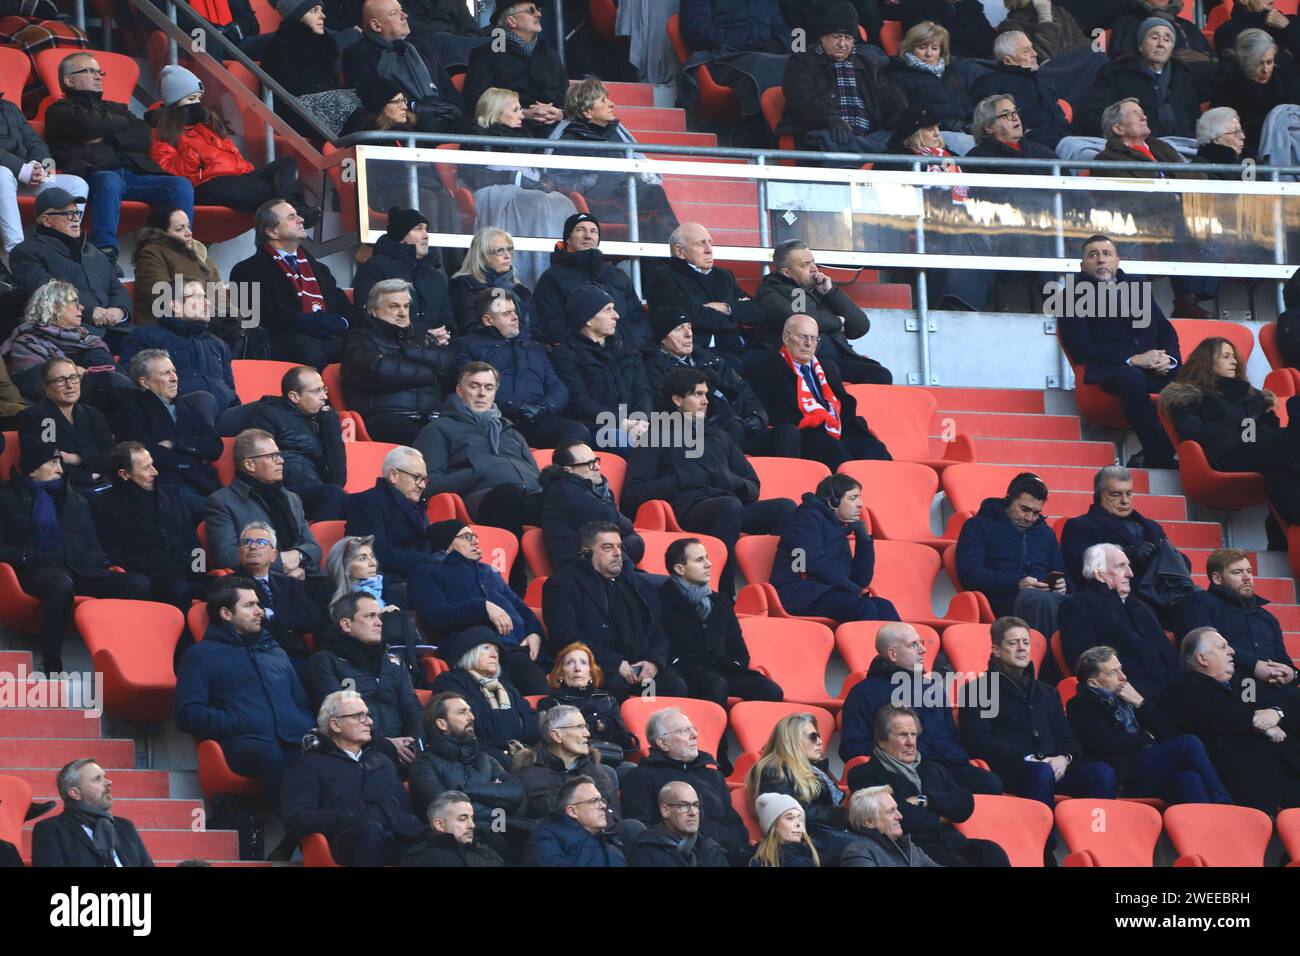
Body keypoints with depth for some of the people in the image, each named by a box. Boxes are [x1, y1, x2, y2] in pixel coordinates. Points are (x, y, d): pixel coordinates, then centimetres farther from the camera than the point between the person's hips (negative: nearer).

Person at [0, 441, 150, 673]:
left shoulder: (76, 499, 28)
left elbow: (93, 546, 26)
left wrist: (105, 564, 5)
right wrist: (26, 556, -13)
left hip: (82, 571, 5)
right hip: (37, 572, -5)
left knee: (139, 584, -22)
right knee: (61, 585, -44)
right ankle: (51, 666, -40)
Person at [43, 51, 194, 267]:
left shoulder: (114, 108, 33)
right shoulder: (59, 112, 16)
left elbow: (145, 139, 16)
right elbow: (90, 124, -5)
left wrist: (107, 138, 3)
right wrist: (125, 122, 11)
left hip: (134, 174, 5)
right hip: (91, 175, -5)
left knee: (181, 186, -20)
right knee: (110, 180, -41)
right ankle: (105, 254, -47)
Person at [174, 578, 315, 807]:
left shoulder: (276, 652, 36)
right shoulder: (201, 655, 18)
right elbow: (187, 714, 5)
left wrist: (311, 734, 10)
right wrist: (237, 724, -8)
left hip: (295, 744, 4)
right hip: (245, 743, -4)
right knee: (269, 754, -42)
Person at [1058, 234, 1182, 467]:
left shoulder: (1136, 289, 26)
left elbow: (1166, 330, 20)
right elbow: (1080, 349, -3)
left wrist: (1168, 358, -5)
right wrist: (1132, 360, -13)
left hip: (1155, 369, 5)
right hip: (1108, 373, -4)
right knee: (1132, 379, -40)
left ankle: (1153, 456, -22)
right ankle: (1161, 457, -40)